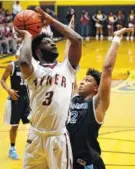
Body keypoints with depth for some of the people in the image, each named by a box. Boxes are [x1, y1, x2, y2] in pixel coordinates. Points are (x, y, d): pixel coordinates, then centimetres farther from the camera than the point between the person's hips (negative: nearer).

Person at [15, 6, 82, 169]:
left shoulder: (66, 67, 8)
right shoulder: (34, 70, 1)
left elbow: (77, 40, -4)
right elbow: (23, 62, -23)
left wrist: (51, 20, 2)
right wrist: (27, 36, -5)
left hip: (59, 137, 1)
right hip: (36, 136, -1)